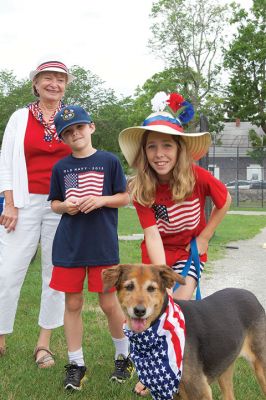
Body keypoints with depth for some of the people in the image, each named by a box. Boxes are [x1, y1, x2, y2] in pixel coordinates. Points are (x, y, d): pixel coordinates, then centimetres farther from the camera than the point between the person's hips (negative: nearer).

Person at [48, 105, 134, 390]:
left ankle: (123, 356, 26)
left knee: (109, 303, 4)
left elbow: (125, 198, 3)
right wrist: (65, 206, -8)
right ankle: (75, 363, 20)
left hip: (103, 245, -2)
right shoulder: (60, 167, 7)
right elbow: (54, 204, 14)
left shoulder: (109, 161, 0)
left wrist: (100, 199, -14)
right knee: (72, 304, 7)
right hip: (68, 246, 3)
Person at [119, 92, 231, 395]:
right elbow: (152, 234, -27)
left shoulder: (197, 177, -25)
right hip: (159, 251, 1)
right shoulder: (140, 188, -23)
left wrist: (204, 238, -7)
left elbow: (225, 201, -6)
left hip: (190, 249, -1)